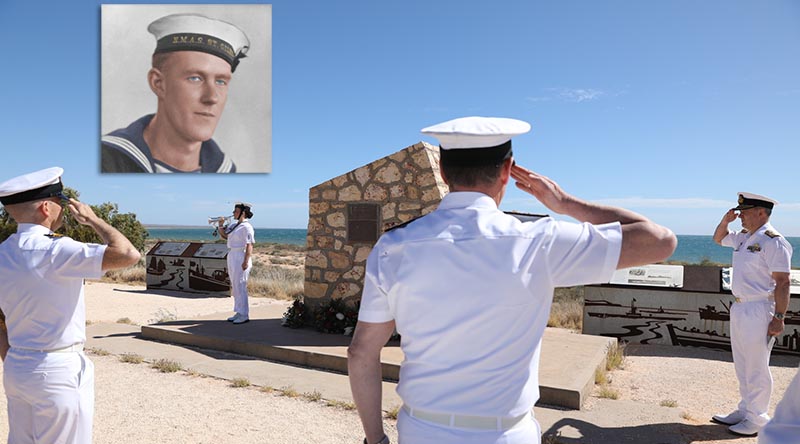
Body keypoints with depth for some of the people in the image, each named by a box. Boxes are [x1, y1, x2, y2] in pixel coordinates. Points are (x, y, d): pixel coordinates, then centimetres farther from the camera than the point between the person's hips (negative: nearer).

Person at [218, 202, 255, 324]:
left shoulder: (246, 227, -13)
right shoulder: (233, 225, 14)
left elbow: (249, 246, -18)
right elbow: (223, 235, 22)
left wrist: (246, 262, -23)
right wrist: (220, 224, 5)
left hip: (241, 258, -9)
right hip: (231, 256, 9)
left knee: (240, 287, -7)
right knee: (234, 287, 13)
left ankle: (244, 315, -1)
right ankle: (239, 313, 22)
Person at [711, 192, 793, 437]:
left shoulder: (773, 241, -15)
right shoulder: (744, 237, 11)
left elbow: (782, 282, -18)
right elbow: (719, 238, 30)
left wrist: (778, 317, -20)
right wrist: (726, 220, 11)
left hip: (758, 311, -9)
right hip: (740, 308, 9)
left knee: (756, 368, 0)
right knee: (743, 367, 17)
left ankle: (757, 419, 12)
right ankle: (745, 411, 28)